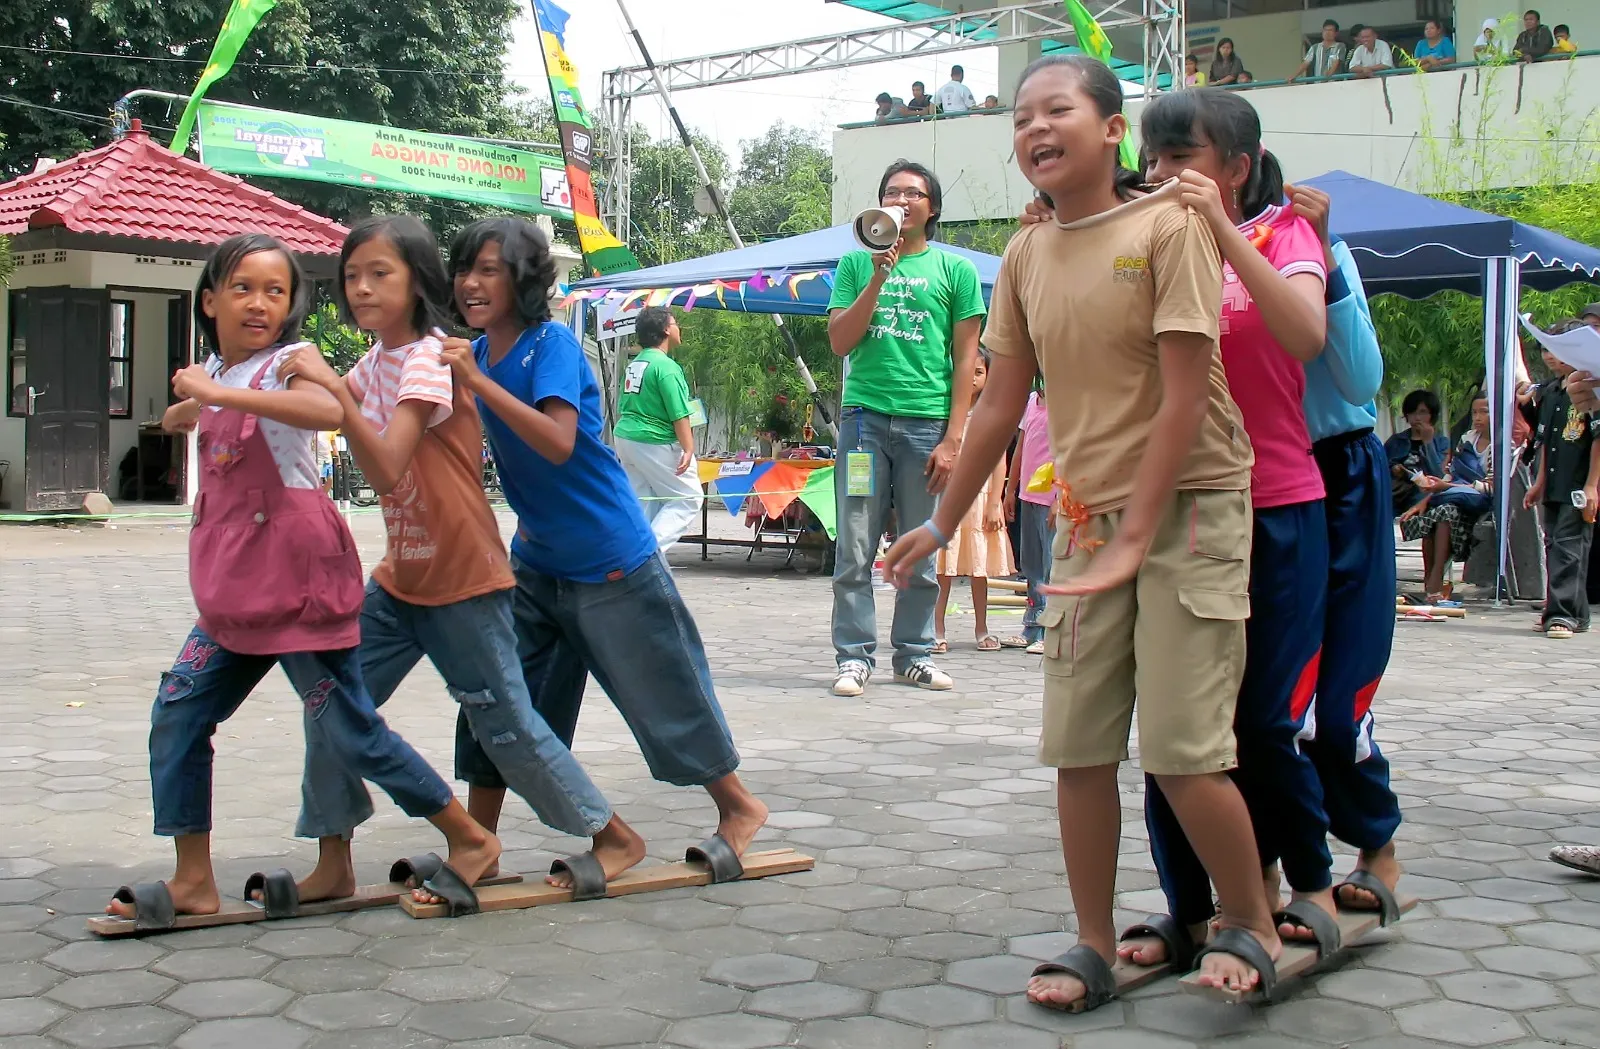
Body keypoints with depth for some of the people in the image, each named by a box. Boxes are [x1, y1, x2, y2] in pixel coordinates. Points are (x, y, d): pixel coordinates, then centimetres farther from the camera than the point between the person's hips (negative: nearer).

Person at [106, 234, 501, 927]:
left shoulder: (287, 363, -10)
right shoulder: (217, 372, 14)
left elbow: (327, 411, -37)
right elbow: (178, 419, 40)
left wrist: (217, 392, -33)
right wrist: (189, 405, 18)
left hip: (296, 584, -8)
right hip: (234, 593, 8)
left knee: (351, 732, -4)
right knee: (176, 718, 5)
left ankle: (471, 842, 11)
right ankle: (192, 882, 15)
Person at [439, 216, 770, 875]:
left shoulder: (551, 343, -17)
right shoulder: (475, 353, 4)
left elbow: (559, 444, -31)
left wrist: (477, 381, -33)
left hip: (609, 561, -7)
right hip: (534, 562, 7)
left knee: (661, 690, 4)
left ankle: (738, 808, 23)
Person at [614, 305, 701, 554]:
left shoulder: (634, 364, 12)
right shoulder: (666, 366, -14)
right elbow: (679, 414, -19)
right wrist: (688, 448, -19)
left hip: (625, 438, 9)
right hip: (655, 443, -9)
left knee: (642, 504, 13)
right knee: (687, 499, -1)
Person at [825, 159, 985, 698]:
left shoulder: (955, 269, 9)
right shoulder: (856, 263, 12)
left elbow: (966, 358, 6)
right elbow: (840, 342, 3)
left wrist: (953, 437, -3)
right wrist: (880, 275, -6)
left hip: (927, 420, 0)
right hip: (865, 415, 0)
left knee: (921, 552, 5)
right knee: (856, 549, -1)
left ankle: (914, 654, 15)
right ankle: (854, 656, 5)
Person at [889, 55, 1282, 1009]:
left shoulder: (1169, 226, -11)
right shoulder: (1026, 255, 6)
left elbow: (1185, 395, -15)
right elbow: (1003, 402, 12)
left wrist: (1134, 540, -18)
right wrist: (943, 523, 15)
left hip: (1188, 507, -5)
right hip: (1087, 519, 6)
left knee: (1182, 748, -8)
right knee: (1078, 747, 4)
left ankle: (1252, 928, 14)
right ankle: (1097, 950, 15)